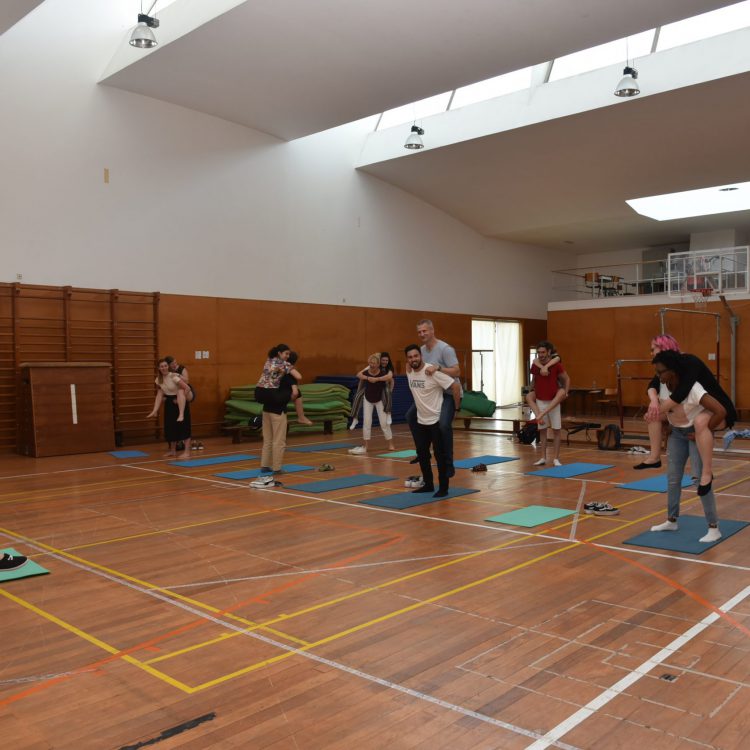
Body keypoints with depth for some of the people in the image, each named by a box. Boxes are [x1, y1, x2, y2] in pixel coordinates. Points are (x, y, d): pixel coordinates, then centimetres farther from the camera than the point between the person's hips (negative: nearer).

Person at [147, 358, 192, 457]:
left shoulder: (174, 376, -22)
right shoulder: (158, 379, -2)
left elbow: (187, 388, -26)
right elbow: (160, 394, 0)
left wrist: (180, 400, -20)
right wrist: (155, 410, -9)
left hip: (181, 404, -7)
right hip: (169, 403, 7)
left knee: (184, 426, -10)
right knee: (170, 426, 10)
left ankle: (187, 451, -9)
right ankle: (173, 450, 24)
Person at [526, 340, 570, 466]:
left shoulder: (556, 365, -12)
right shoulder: (535, 366, -2)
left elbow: (567, 379, 2)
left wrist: (565, 392, -7)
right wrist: (532, 392, 13)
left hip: (553, 402, -3)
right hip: (540, 402, 3)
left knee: (557, 430, 2)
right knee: (542, 430, 8)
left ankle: (556, 458, 8)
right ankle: (543, 457, 14)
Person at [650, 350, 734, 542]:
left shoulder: (692, 389, -32)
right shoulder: (662, 385, -11)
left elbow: (721, 412, -36)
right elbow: (659, 405, 12)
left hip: (695, 432, -7)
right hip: (676, 432, 7)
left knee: (702, 479, -7)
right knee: (673, 477, 11)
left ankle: (714, 528, 3)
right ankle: (672, 521, 25)